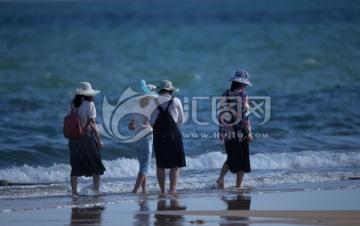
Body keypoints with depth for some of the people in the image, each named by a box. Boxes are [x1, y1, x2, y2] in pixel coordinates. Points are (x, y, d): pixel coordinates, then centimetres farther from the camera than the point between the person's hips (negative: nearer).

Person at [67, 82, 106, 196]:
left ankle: (74, 191, 3)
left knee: (75, 167, 9)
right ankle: (96, 190, 9)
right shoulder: (89, 104, -9)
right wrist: (99, 140, -5)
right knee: (96, 166, 8)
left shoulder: (72, 105, 7)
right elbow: (92, 124, -10)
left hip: (73, 138, 5)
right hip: (86, 136, -5)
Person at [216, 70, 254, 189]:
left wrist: (221, 132, 17)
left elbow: (220, 115, 9)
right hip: (240, 133, -5)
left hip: (227, 133, 5)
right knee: (242, 160, 6)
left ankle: (221, 177, -1)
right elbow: (245, 115, -14)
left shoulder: (225, 95, 6)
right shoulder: (242, 95, -11)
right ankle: (238, 185, 6)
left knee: (231, 158, 18)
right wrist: (249, 133, -9)